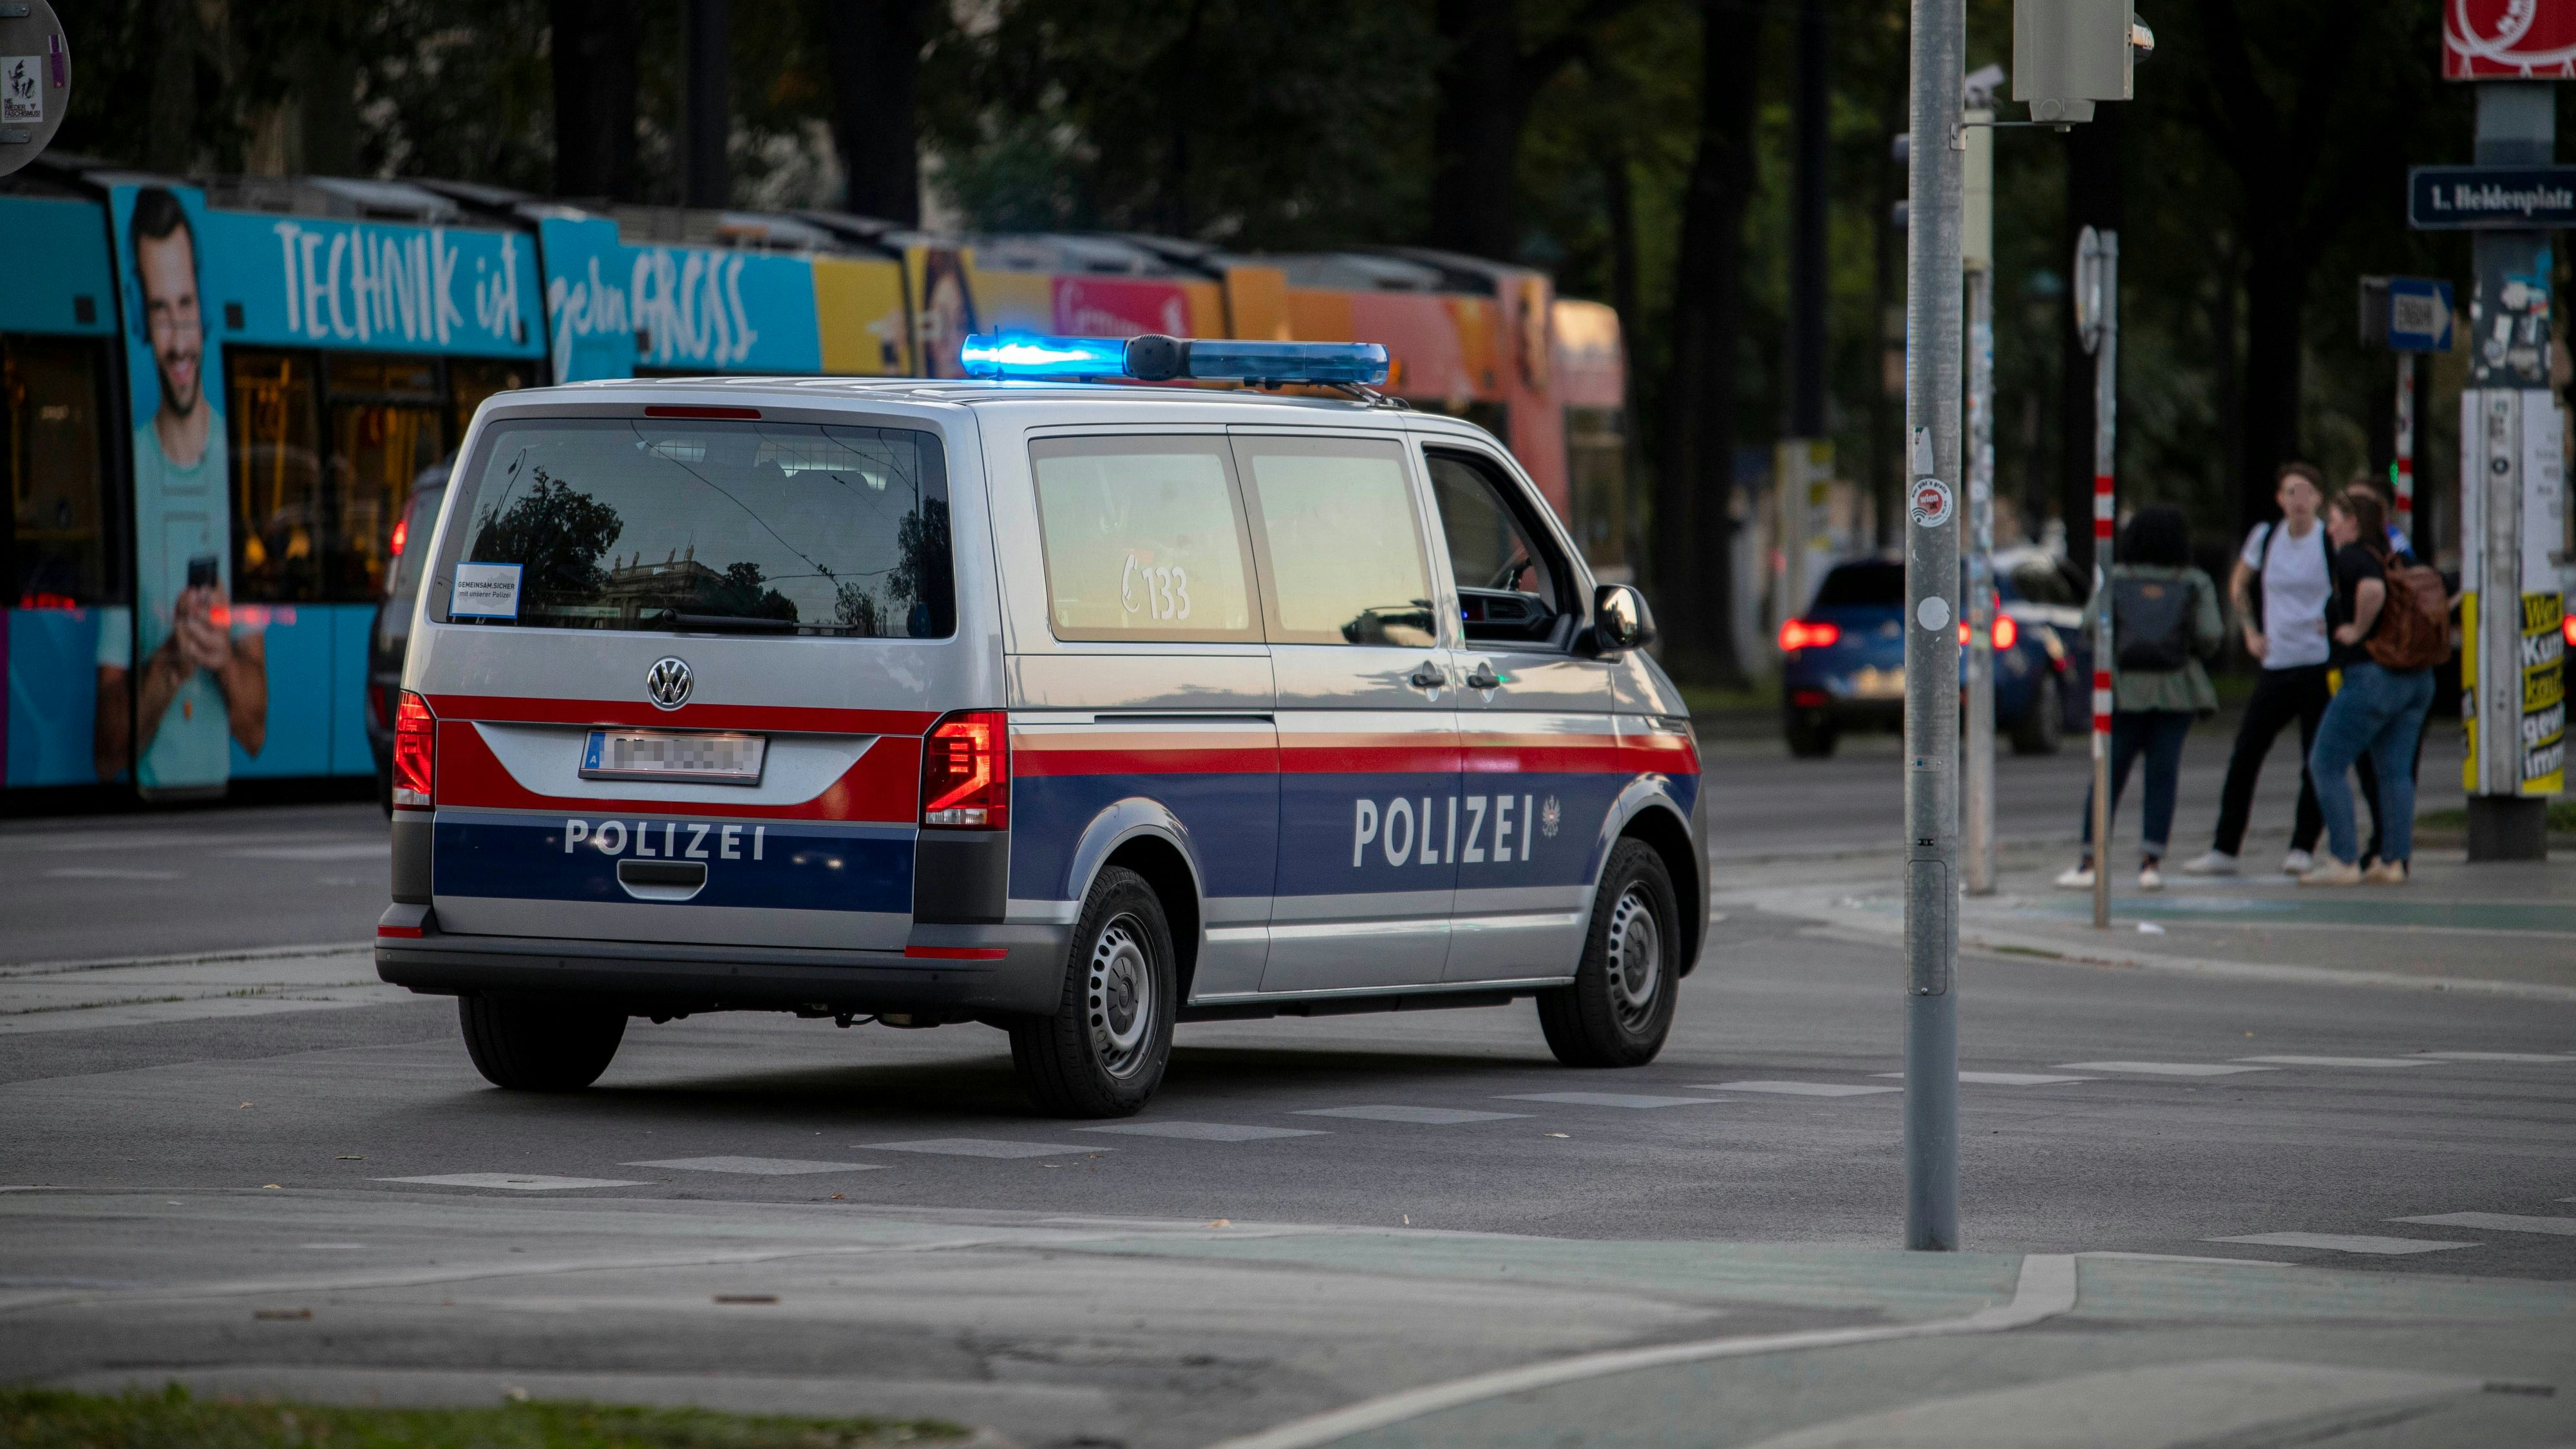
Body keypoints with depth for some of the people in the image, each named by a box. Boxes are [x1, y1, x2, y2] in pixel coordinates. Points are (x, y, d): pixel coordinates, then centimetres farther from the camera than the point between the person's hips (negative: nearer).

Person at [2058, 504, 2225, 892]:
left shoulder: (2116, 578, 4)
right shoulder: (2195, 583, 3)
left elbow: (2092, 626, -5)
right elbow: (2209, 637, -6)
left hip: (2125, 687, 0)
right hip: (2177, 689, 0)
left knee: (2107, 775, 4)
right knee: (2163, 773, 4)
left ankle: (2089, 864, 0)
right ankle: (2151, 863, -4)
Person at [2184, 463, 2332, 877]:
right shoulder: (2265, 537, 5)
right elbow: (2238, 583, 22)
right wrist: (2250, 631, 13)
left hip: (2320, 664, -3)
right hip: (2275, 664, 3)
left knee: (2315, 761, -3)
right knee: (2244, 757, 0)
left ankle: (2302, 849, 6)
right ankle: (2224, 850, 5)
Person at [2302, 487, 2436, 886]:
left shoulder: (2350, 557, -10)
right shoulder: (2393, 558, 16)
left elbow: (2372, 588, -30)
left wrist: (2358, 630, -17)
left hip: (2371, 674, -8)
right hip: (2418, 679, 8)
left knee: (2326, 764, -1)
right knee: (2395, 771, 10)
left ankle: (2344, 860, -5)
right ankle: (2395, 861, 6)